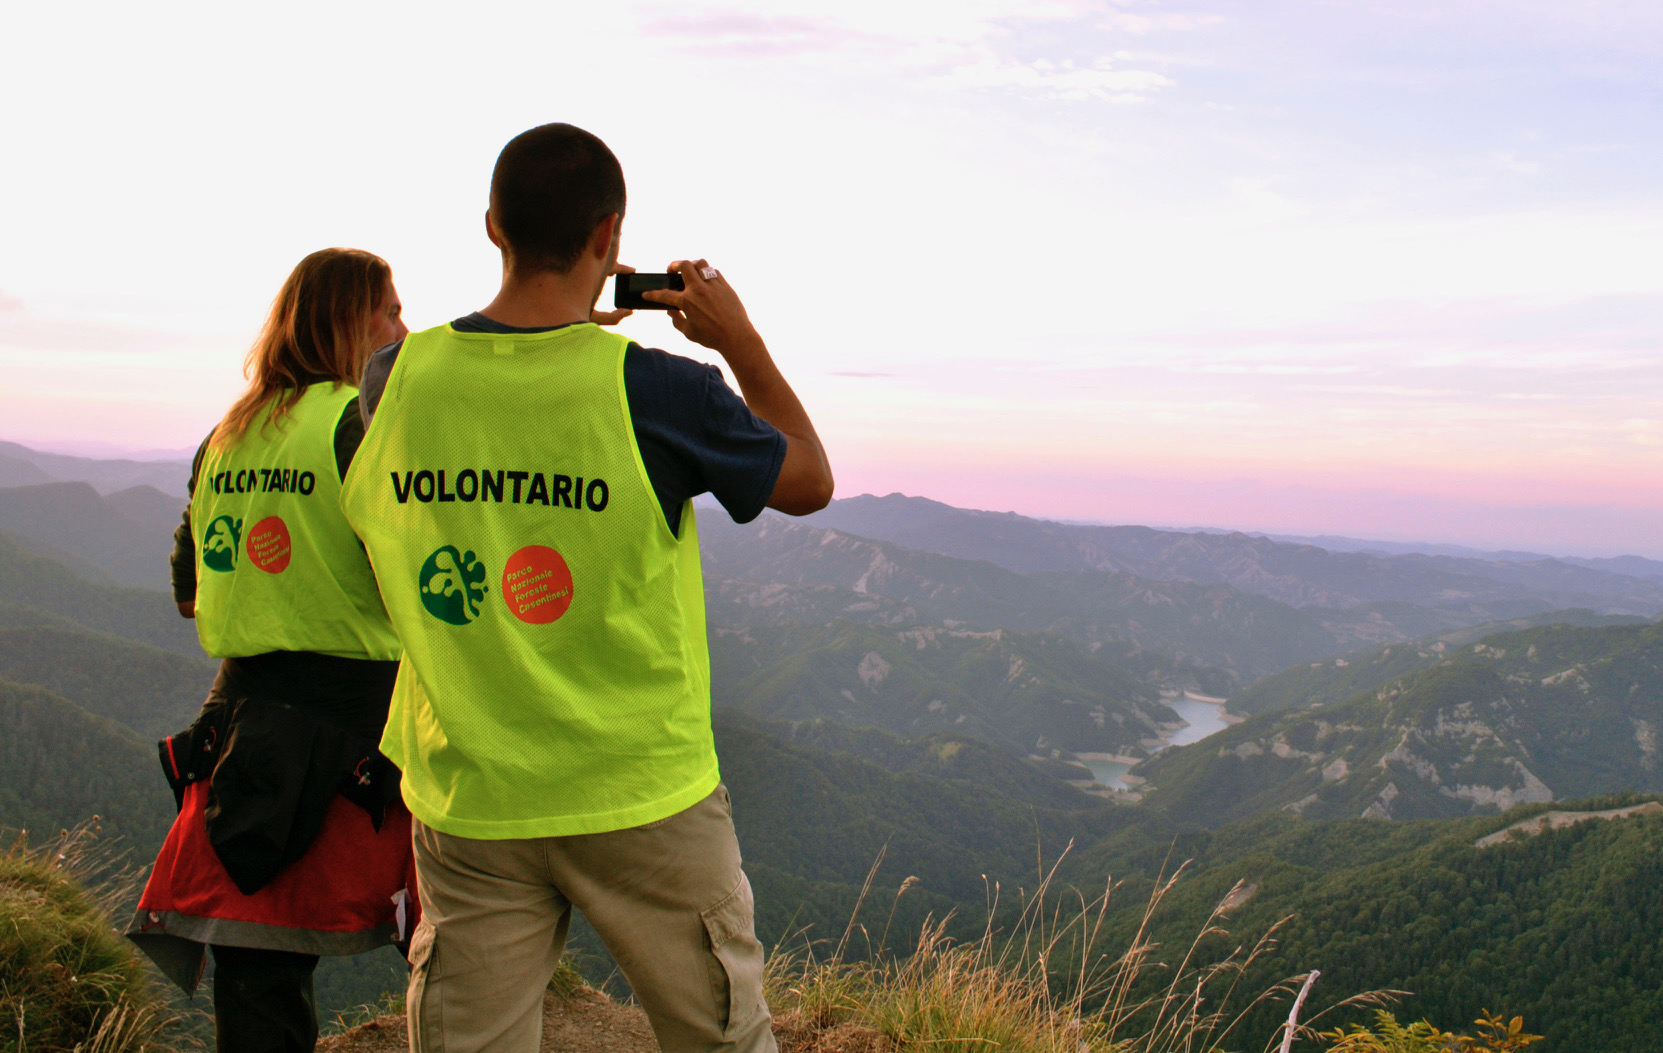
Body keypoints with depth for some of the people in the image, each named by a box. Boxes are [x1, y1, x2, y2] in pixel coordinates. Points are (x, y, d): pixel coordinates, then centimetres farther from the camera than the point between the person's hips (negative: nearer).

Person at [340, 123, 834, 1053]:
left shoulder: (399, 378, -6)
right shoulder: (657, 391, -16)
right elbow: (809, 482, 1)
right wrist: (741, 342, 8)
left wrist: (560, 325, 18)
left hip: (468, 803, 3)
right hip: (644, 800, -3)